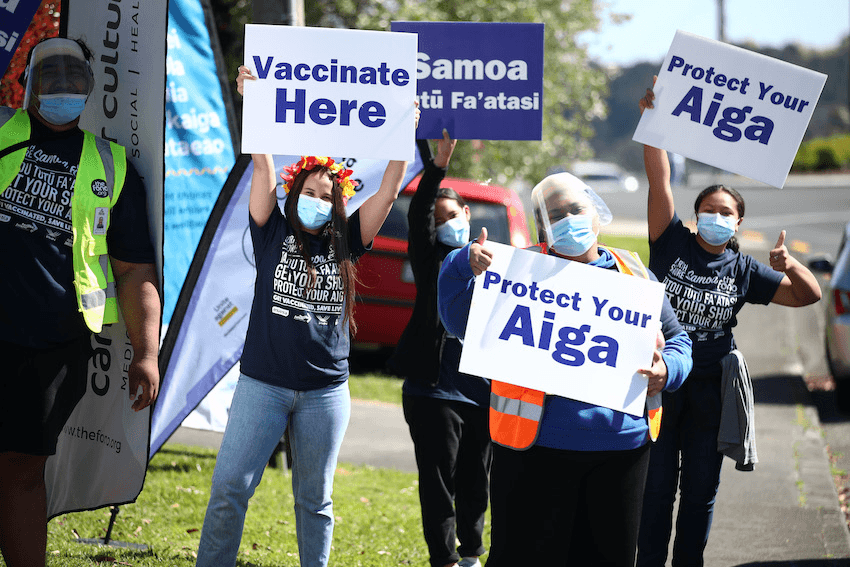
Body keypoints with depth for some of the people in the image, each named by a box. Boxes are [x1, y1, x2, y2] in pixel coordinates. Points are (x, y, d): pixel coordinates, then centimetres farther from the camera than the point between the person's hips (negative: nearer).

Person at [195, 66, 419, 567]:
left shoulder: (344, 245, 7)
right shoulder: (274, 235, 3)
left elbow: (389, 191, 1)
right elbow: (263, 167, -7)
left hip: (326, 390, 2)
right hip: (263, 384, -2)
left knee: (315, 498, 9)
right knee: (230, 487, -7)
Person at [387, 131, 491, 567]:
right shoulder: (431, 260, 3)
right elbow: (417, 217, -16)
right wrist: (439, 164, -29)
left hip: (482, 394, 3)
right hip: (435, 389, -3)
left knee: (475, 482, 12)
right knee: (438, 481, -2)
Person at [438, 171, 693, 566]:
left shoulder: (633, 273, 12)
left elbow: (676, 340, 17)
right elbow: (461, 323, -8)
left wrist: (666, 370, -5)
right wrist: (467, 267, -26)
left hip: (622, 445, 4)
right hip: (537, 448, -4)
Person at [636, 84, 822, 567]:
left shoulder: (742, 270, 4)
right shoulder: (673, 245, -2)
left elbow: (809, 295, 4)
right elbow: (659, 179, -11)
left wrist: (791, 265, -16)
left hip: (711, 386, 2)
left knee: (701, 489, 10)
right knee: (656, 485, 1)